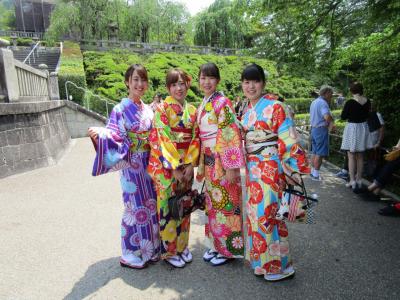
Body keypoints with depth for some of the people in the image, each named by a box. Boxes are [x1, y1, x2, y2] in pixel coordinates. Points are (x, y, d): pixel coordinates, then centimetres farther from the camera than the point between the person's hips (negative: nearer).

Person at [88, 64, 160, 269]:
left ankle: (149, 248, 32)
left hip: (149, 165, 6)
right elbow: (115, 136, -19)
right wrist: (99, 134, -36)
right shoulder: (121, 109, -9)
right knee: (136, 207, 1)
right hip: (132, 166, -6)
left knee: (151, 205, 14)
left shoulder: (148, 110, 9)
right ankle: (130, 254, 20)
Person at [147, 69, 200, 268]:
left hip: (186, 165, 5)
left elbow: (195, 138, 5)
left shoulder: (192, 110, 9)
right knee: (168, 207, 4)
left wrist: (190, 165, -6)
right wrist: (175, 168, -15)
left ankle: (182, 246, 31)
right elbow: (161, 140, -13)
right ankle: (169, 251, 22)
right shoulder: (162, 108, -7)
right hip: (166, 166, -5)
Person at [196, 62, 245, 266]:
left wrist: (231, 167, -21)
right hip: (209, 161, 8)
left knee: (226, 203, 4)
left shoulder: (222, 102, -13)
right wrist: (202, 164, 16)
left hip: (223, 161, -8)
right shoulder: (203, 105, 12)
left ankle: (229, 248, 21)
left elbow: (231, 135, -18)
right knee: (213, 203, 15)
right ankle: (216, 245, 31)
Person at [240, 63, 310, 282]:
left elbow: (288, 141, -14)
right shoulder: (247, 111, 12)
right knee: (256, 211, 15)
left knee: (267, 213, -2)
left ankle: (280, 265, 17)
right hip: (252, 167, 8)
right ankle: (260, 257, 33)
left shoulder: (275, 107, -11)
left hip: (270, 167, -7)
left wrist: (291, 170, -16)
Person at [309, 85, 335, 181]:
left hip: (314, 129, 10)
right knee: (320, 154, -4)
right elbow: (327, 117, -30)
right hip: (322, 130, -9)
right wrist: (331, 122, -10)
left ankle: (313, 172, 24)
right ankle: (316, 175, 1)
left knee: (314, 152, 16)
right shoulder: (323, 103, -16)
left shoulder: (314, 102, 14)